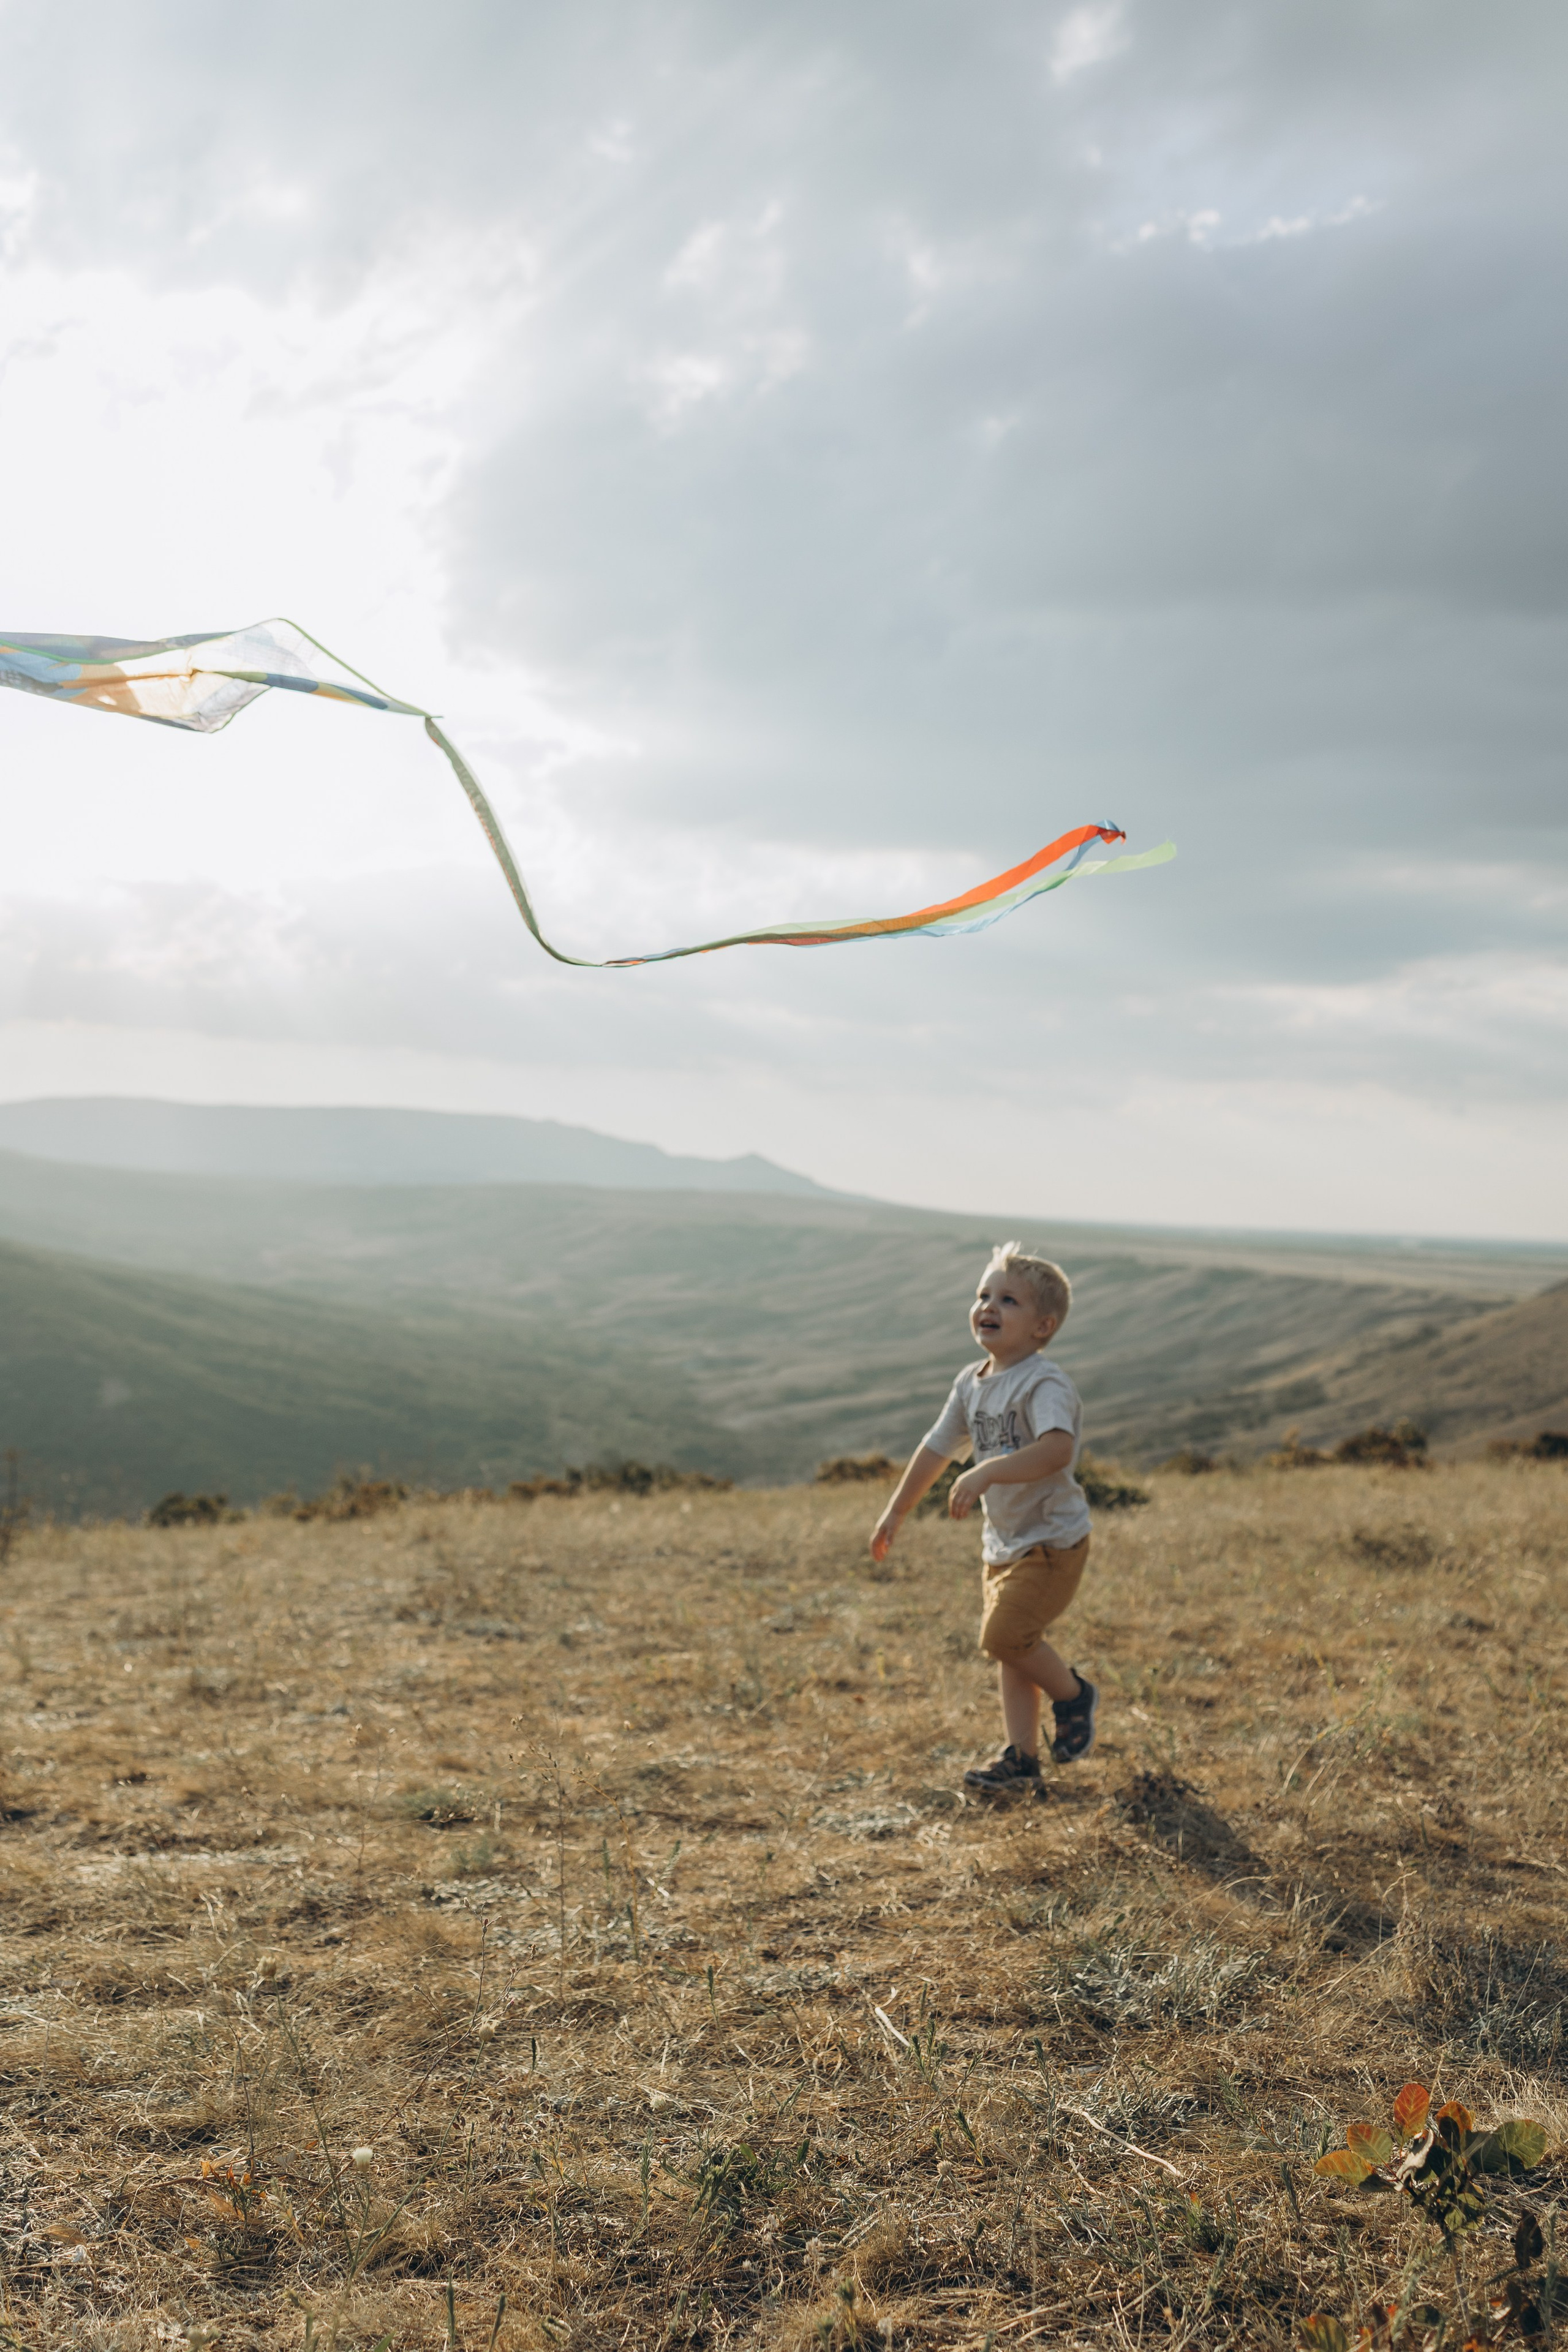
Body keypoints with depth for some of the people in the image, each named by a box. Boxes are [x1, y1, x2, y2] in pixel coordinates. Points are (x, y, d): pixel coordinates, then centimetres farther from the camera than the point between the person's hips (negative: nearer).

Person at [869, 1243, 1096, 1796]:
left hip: (1051, 1542, -8)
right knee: (1011, 1652, 9)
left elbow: (1057, 1449, -38)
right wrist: (897, 1512, 23)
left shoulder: (1044, 1383, -19)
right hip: (1002, 1543, 8)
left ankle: (1074, 1695, 7)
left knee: (1004, 1634, -18)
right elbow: (938, 1448, 19)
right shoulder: (971, 1384, 7)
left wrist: (985, 1474, -43)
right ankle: (1022, 1760, 15)